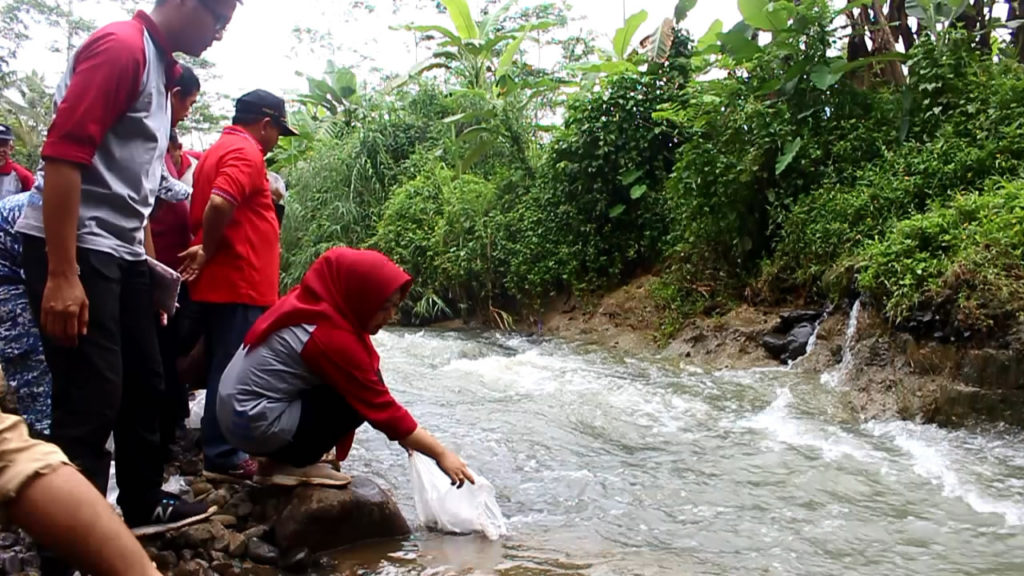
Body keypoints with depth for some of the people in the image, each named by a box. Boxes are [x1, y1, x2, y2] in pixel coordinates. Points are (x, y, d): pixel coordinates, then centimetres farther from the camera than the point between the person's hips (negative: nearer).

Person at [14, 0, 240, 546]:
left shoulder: (155, 63, 18)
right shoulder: (120, 45, -12)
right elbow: (63, 152, -21)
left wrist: (149, 260, 20)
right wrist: (61, 275, -25)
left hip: (121, 250, 10)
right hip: (76, 250, -10)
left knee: (144, 382, 15)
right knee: (92, 399, -7)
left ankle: (142, 503, 31)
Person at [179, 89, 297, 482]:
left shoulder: (217, 150, 19)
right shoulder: (246, 153, -13)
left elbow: (206, 209, 21)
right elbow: (220, 204, -27)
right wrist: (208, 251, -15)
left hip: (219, 283, 10)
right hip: (238, 283, -10)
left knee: (223, 368, 17)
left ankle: (219, 447, 28)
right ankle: (222, 457, 5)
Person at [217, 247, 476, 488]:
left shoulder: (316, 304, 2)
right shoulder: (331, 335, -24)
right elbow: (381, 408, -20)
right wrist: (441, 454, -12)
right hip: (257, 423, -9)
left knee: (358, 390, 8)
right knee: (362, 400, -13)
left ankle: (284, 458, 9)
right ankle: (290, 465, -3)